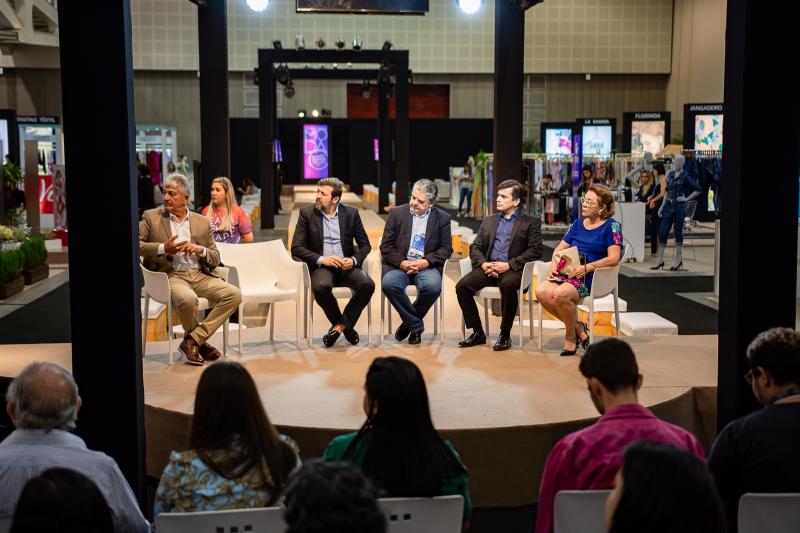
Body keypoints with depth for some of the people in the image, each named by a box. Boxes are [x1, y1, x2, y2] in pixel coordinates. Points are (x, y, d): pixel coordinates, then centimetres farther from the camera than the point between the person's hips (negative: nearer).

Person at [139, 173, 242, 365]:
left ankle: (192, 341, -12)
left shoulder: (202, 222, 14)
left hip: (200, 275, 4)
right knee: (187, 298, -36)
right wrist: (163, 248, -14)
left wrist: (201, 250, -8)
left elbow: (215, 259, 14)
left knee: (234, 294, -19)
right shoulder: (151, 217, 8)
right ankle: (199, 342, -5)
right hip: (171, 275, -4)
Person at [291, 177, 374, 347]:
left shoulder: (351, 213, 6)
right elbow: (296, 248, -3)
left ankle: (339, 326, -11)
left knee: (367, 285, -28)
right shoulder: (307, 213, 2)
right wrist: (321, 259, -17)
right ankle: (345, 325, -9)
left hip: (346, 265, 2)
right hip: (321, 266, -1)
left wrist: (354, 260, -13)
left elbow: (365, 244, 9)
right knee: (321, 287, -36)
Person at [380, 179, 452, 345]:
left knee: (432, 286, -33)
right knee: (388, 284, -32)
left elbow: (446, 249, 4)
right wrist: (402, 263, -13)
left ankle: (410, 321, -3)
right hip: (399, 264, 0)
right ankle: (416, 325, -11)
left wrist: (426, 262, -13)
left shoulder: (442, 218, 8)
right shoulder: (397, 213, 8)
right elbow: (386, 246, 4)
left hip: (426, 266, 0)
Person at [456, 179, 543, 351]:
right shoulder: (489, 221, 23)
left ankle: (505, 335, -21)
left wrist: (509, 265, -14)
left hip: (512, 270, -5)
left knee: (508, 285, -38)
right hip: (488, 268, 5)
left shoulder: (531, 222, 8)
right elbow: (475, 247, 17)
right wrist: (483, 263, -5)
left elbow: (535, 250, -4)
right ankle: (477, 333, -8)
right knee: (462, 286, -22)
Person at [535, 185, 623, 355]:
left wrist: (587, 267, -21)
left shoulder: (611, 226, -1)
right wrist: (554, 263, 0)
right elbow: (560, 248, 22)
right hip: (568, 273, 7)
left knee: (560, 294, -34)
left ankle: (571, 335, -7)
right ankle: (578, 327, -5)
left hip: (592, 278, -7)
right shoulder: (578, 223, 19)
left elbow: (614, 258, -12)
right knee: (541, 292, -23)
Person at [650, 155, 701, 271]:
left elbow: (697, 190, -4)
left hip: (679, 207, -6)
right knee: (662, 232, 2)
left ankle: (678, 259, 11)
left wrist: (686, 198, -7)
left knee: (678, 232, 2)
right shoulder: (670, 174, 12)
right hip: (668, 206, 6)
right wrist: (662, 206, 12)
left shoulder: (685, 176, -5)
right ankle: (660, 259, 8)